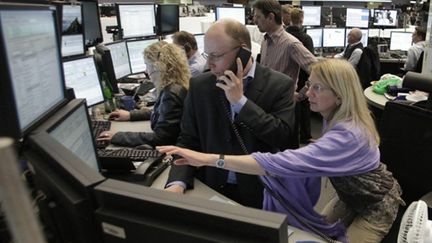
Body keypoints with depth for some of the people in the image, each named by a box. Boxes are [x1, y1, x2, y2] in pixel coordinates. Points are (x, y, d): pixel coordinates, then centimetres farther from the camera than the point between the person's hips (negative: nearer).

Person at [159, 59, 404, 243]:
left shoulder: (347, 134, -42)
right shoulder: (337, 117, -9)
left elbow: (281, 163, -54)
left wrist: (212, 159, -58)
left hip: (377, 204, -8)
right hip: (354, 195, 8)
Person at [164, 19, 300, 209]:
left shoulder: (279, 84, -5)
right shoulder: (199, 85, 0)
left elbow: (283, 138, -12)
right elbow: (188, 141, 1)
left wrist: (240, 101, -16)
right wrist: (178, 183, -15)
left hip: (260, 191, -1)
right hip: (211, 189, 2)